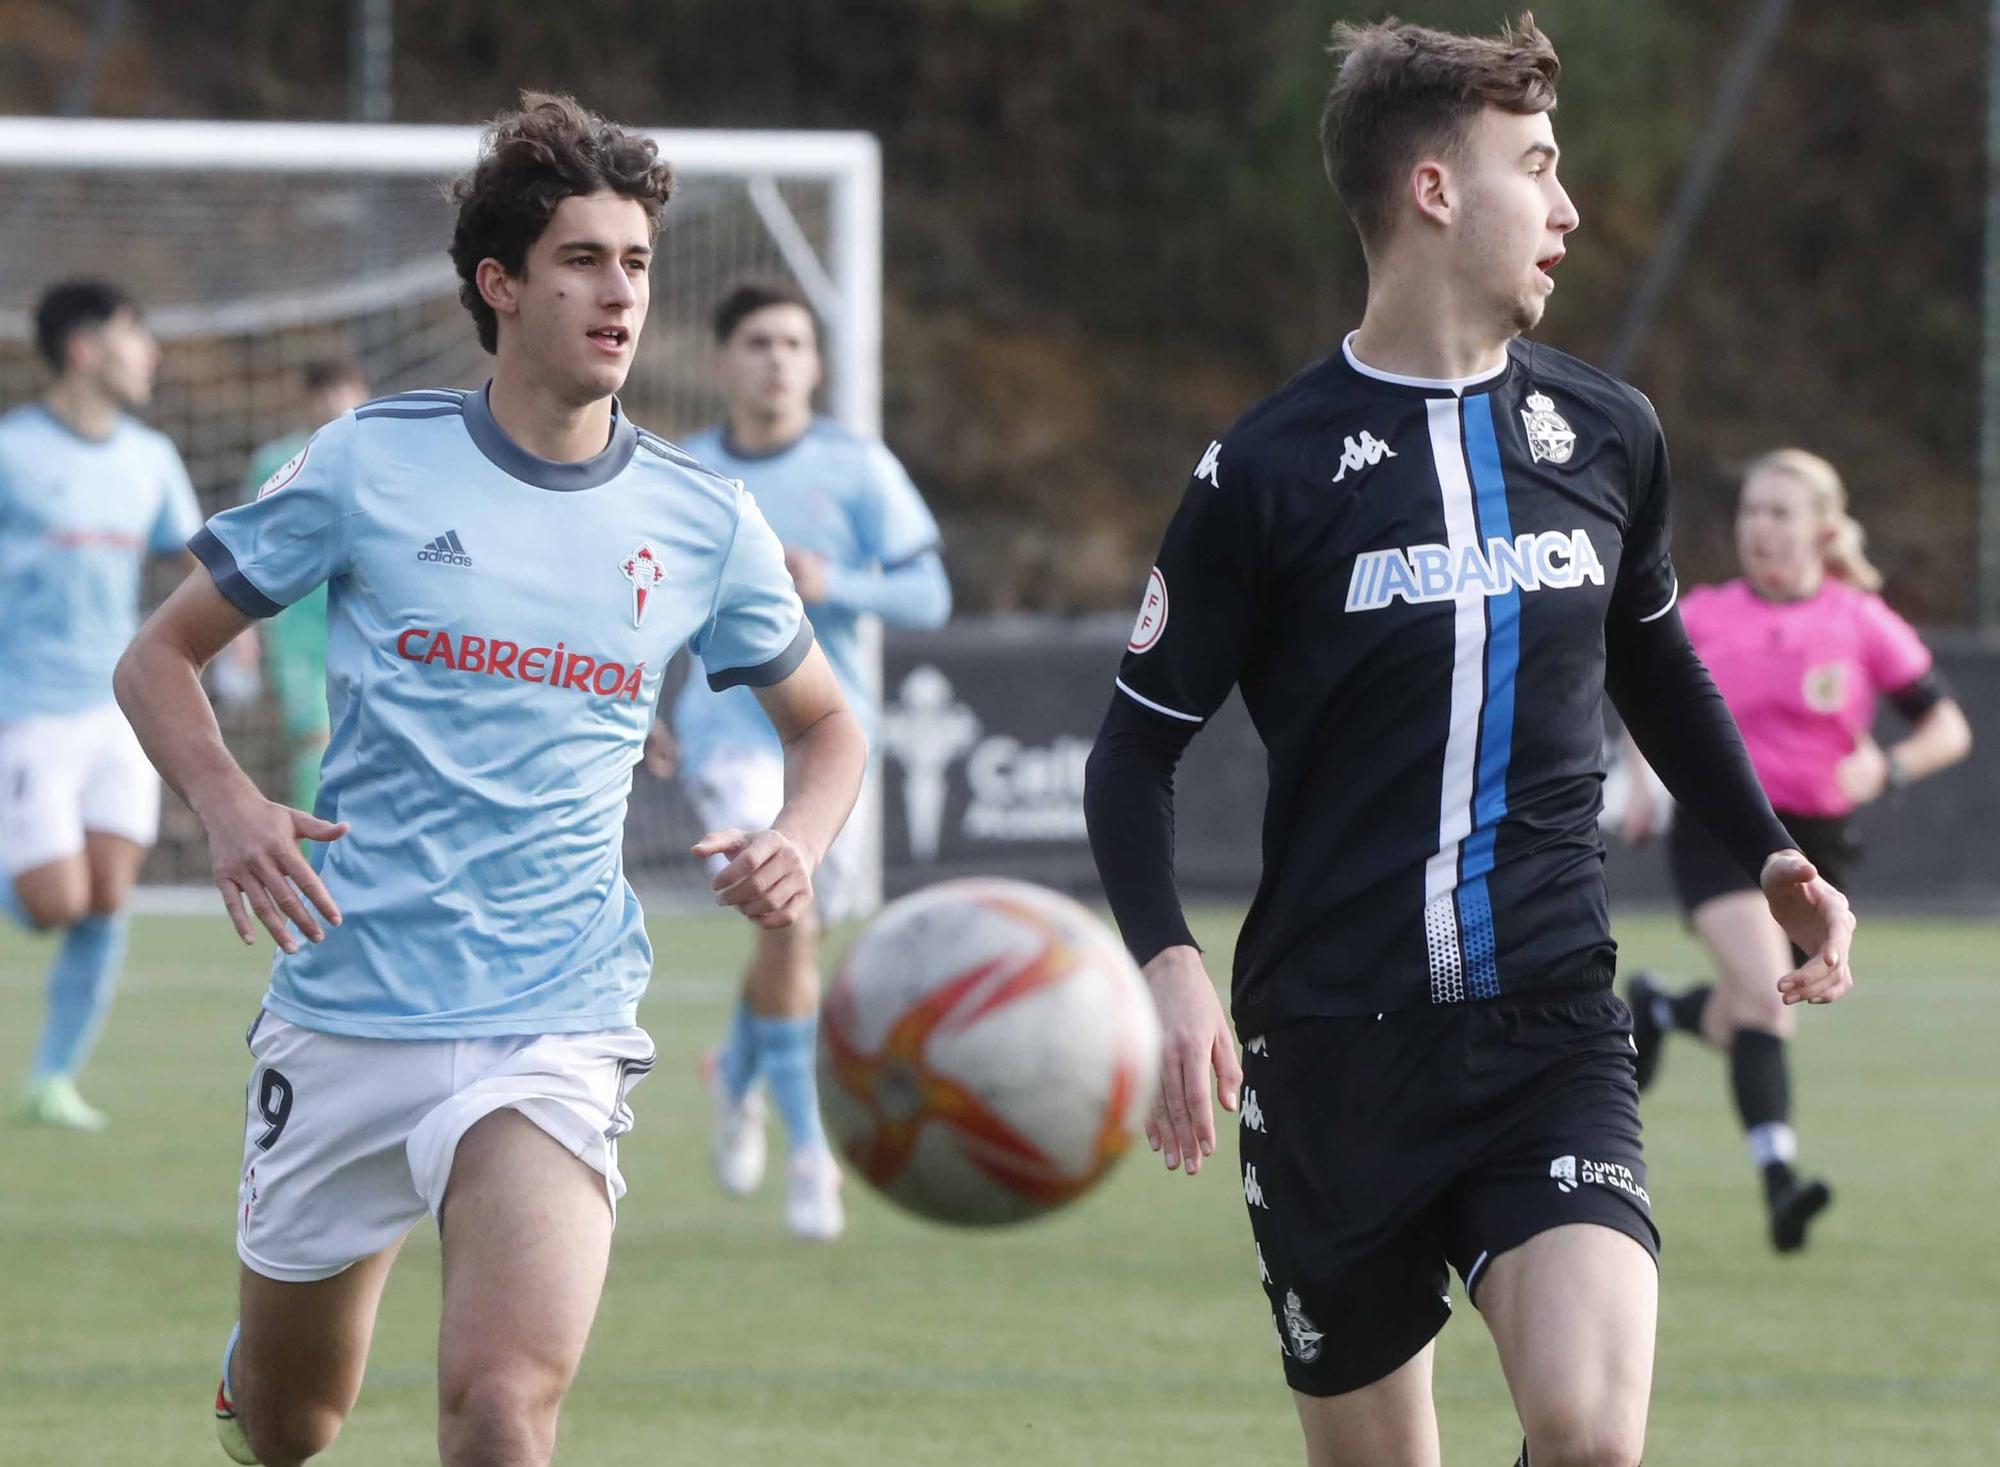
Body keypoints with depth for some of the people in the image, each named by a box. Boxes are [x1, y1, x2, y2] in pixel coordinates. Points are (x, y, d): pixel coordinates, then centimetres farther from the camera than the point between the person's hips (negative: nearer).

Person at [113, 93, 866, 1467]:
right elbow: (161, 657, 7)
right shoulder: (371, 463, -1)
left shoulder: (702, 520, 4)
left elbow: (827, 723, 20)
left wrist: (796, 842, -3)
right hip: (348, 1009, 0)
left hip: (556, 1029, 0)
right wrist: (229, 806, -13)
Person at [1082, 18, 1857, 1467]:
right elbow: (1139, 746, 0)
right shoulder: (1272, 467, -4)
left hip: (1552, 1032, 2)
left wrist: (1769, 855, 14)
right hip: (1332, 1047, -2)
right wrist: (1169, 965, -16)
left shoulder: (1607, 433, 7)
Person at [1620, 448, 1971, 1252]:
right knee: (1766, 994, -23)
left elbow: (1947, 729, 0)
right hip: (1721, 827, -2)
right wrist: (1643, 780, 3)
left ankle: (1658, 1009, 50)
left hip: (1815, 840, 2)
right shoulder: (1703, 618, 1)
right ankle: (1779, 1180, -30)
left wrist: (1888, 768, -18)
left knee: (1740, 1025, 13)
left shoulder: (1861, 624, -2)